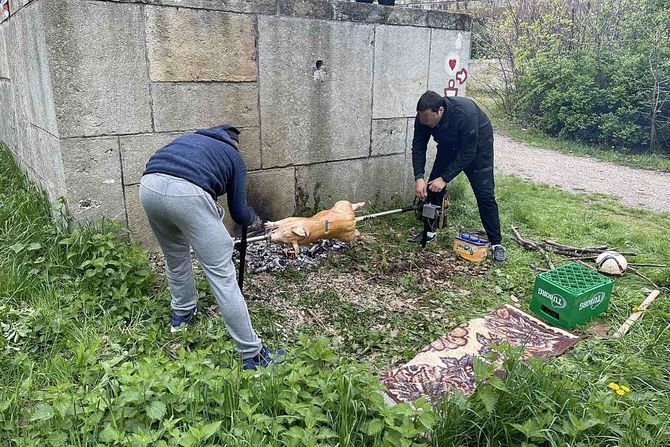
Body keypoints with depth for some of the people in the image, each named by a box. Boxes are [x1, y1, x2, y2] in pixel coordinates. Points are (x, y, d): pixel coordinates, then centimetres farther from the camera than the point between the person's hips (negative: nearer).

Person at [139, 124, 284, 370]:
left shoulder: (190, 138, 38)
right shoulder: (234, 157, 26)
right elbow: (239, 213, 23)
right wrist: (253, 217, 47)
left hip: (148, 185, 5)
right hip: (187, 193, -5)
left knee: (174, 255, 30)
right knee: (221, 275, 1)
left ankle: (181, 314, 49)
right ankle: (252, 354, 6)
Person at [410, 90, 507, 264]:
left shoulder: (465, 113, -40)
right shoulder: (423, 116, -24)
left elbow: (468, 152, -34)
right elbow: (418, 147, -18)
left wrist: (445, 178, -35)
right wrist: (419, 177, -30)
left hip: (477, 146, -5)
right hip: (449, 145, 5)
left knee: (484, 194, -10)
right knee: (432, 186, -2)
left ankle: (496, 243, 0)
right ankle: (430, 231, 15)